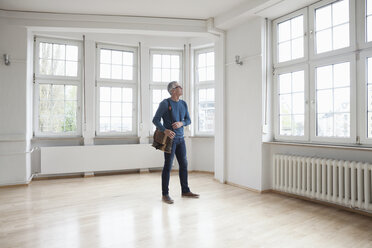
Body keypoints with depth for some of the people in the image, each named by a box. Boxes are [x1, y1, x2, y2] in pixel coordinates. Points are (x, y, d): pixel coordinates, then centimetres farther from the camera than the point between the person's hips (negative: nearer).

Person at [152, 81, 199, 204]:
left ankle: (185, 191, 24)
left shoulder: (183, 104, 10)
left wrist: (181, 123, -10)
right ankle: (165, 194, 8)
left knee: (184, 164, 10)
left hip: (180, 139, 7)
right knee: (168, 166, -2)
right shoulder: (165, 103, -8)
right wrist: (165, 130, -26)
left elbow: (188, 120, 12)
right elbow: (155, 120, -10)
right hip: (170, 139, -6)